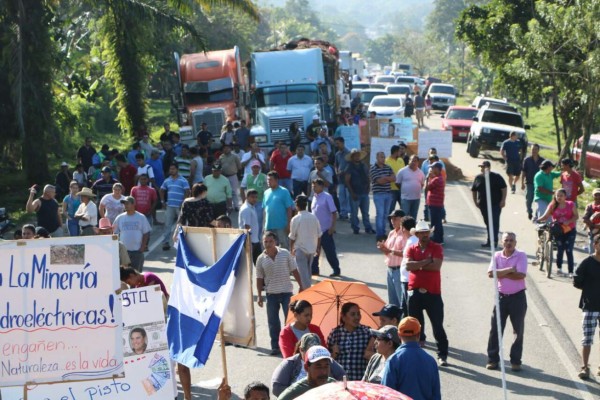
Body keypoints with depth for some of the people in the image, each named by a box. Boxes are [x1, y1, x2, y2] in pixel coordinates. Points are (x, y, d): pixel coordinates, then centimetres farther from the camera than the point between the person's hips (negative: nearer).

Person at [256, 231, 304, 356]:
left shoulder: (285, 254, -4)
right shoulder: (261, 259, -1)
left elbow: (294, 271, 2)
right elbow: (259, 278, 4)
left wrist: (301, 286, 1)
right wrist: (259, 296, 1)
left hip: (286, 292, -1)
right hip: (271, 293, 1)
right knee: (273, 322, 6)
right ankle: (275, 346, 16)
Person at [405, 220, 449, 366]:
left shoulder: (436, 248, 0)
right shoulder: (411, 249, 8)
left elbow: (436, 266, -16)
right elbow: (408, 265, -9)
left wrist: (418, 265, -10)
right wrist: (426, 261, -14)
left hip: (432, 292, -3)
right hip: (415, 292, 3)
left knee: (438, 325, -1)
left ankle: (442, 355, 4)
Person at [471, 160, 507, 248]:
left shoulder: (496, 177, -5)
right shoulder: (478, 178, 8)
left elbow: (503, 188, -6)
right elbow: (474, 190, 18)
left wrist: (503, 200, -13)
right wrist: (475, 201, 11)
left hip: (495, 204, -5)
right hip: (483, 205, 5)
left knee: (495, 222, -10)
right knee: (488, 223, 11)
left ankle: (494, 240, -12)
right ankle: (490, 241, 20)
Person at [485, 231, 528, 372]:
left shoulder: (521, 255, -6)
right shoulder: (497, 256, 3)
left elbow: (521, 275, -19)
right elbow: (490, 273, -10)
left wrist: (501, 274, -14)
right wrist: (509, 270, -18)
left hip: (517, 297, -2)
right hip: (501, 296, 2)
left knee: (518, 331, 3)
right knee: (495, 329, 3)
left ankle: (515, 361, 12)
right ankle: (492, 359, 11)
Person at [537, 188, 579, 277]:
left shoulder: (571, 205, -4)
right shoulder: (552, 206, -2)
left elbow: (576, 216, -7)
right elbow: (546, 216, -10)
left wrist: (568, 221, -24)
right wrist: (538, 220, -29)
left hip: (570, 231, -1)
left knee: (569, 251, -4)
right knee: (560, 250, 1)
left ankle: (571, 272, -1)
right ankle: (559, 268, 20)